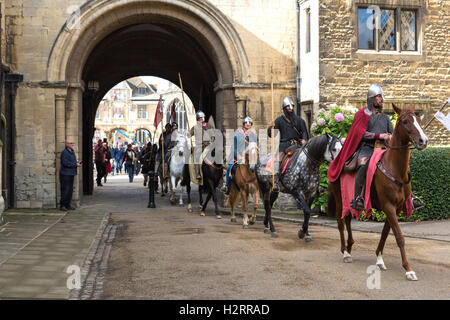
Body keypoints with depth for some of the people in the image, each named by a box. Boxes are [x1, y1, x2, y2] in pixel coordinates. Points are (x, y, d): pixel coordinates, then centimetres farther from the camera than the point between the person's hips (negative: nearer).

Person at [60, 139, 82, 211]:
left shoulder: (72, 152, 17)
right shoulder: (64, 152, -12)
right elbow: (65, 163, -21)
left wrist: (77, 162, 5)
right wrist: (75, 164, -16)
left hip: (71, 174, 9)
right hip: (65, 174, -9)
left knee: (70, 190, 10)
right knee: (65, 190, -8)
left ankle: (67, 205, 17)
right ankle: (62, 205, -1)